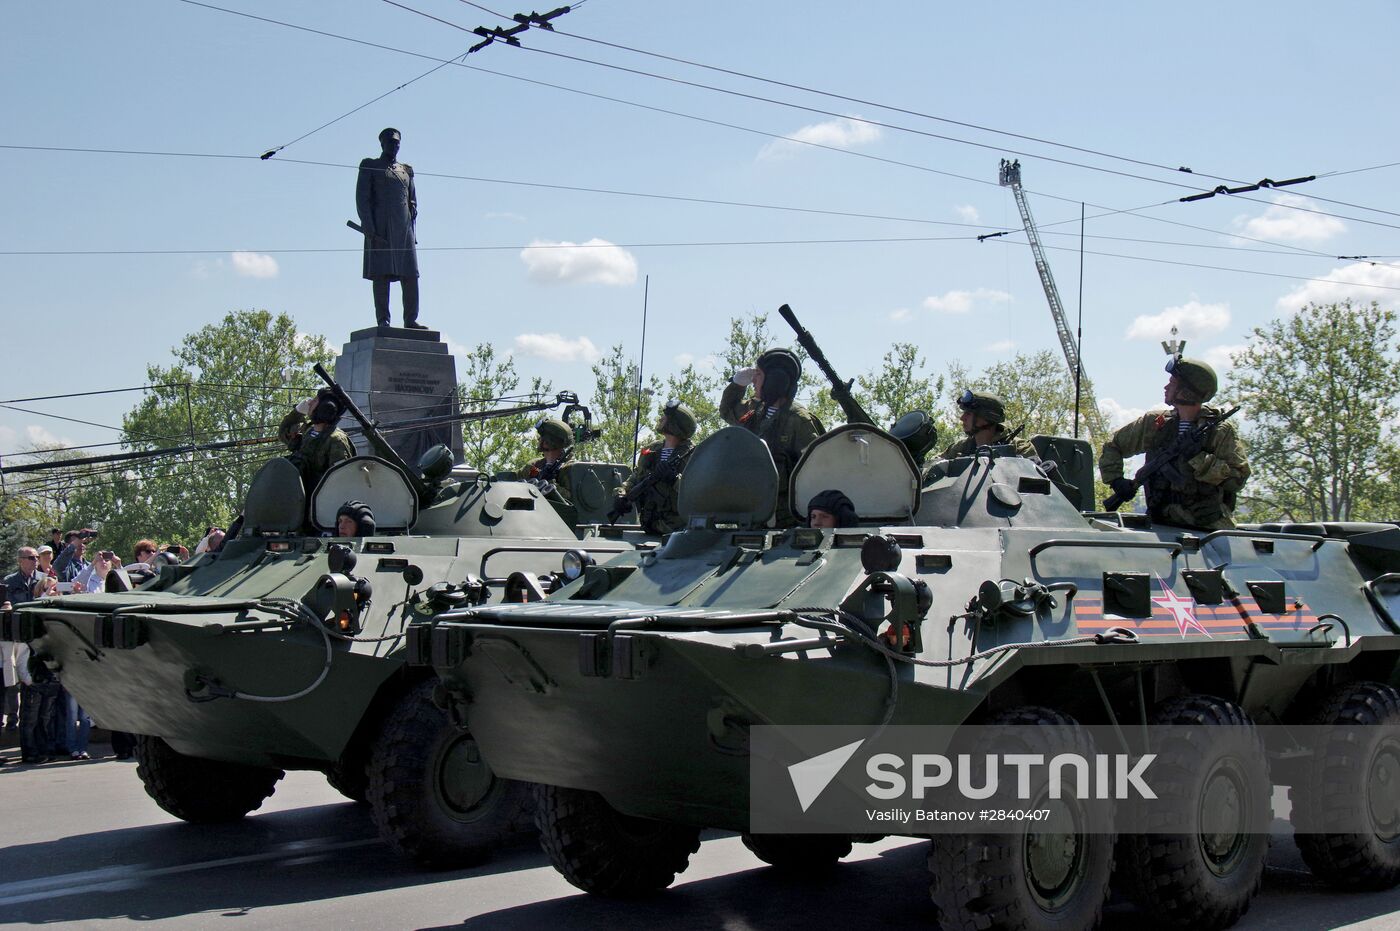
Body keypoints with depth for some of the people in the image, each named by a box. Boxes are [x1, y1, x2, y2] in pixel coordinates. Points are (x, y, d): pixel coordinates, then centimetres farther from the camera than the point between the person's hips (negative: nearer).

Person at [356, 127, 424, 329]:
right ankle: (382, 320, -10)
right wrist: (369, 228, -11)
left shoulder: (406, 170, 22)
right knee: (381, 275, -8)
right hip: (380, 228, -4)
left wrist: (411, 227, 10)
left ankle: (411, 320, -4)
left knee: (410, 274, -4)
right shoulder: (370, 166, 9)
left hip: (404, 229, 4)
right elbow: (362, 198, 0)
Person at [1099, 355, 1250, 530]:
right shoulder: (1154, 423, 12)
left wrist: (1198, 458, -15)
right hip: (1162, 521, 2)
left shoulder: (1221, 430, 2)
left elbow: (1239, 477, -8)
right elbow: (1112, 446, 23)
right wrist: (1115, 479, 7)